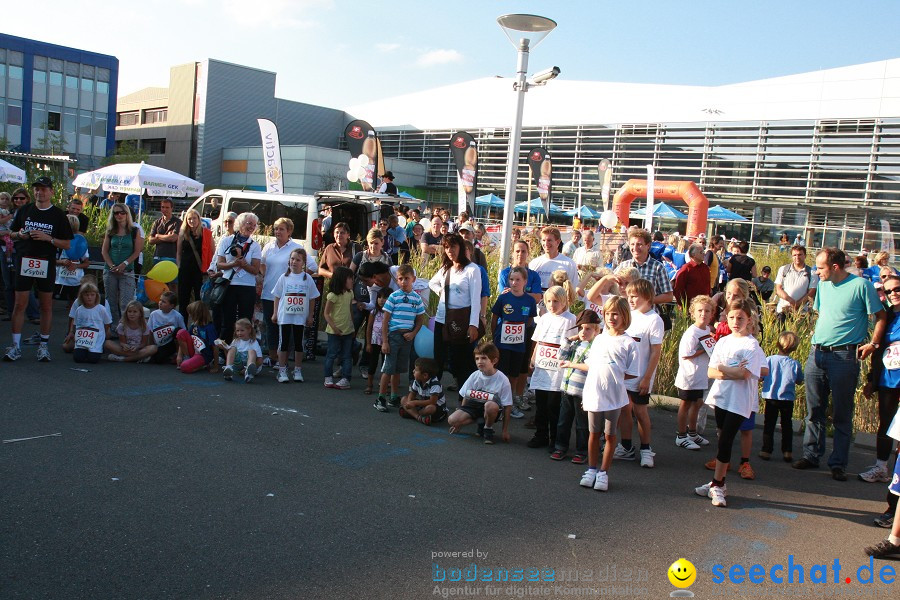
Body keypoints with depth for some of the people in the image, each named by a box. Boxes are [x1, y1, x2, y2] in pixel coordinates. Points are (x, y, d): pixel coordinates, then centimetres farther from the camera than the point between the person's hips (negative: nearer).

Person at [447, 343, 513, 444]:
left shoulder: (503, 380, -17)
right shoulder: (474, 376, -7)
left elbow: (507, 407, -13)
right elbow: (465, 397, 4)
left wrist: (505, 431, -12)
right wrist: (460, 422, 8)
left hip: (492, 409, -3)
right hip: (474, 405, 4)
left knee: (491, 405, -40)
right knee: (452, 420, -19)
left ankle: (488, 429, -9)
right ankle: (480, 422, 5)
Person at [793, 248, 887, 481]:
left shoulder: (861, 285, -9)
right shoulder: (823, 285, 11)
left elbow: (881, 316, -4)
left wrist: (873, 344, -10)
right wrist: (816, 340, 12)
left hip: (844, 356, -6)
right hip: (817, 354, 6)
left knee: (841, 415, 3)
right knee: (814, 411, 11)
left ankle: (838, 464, 11)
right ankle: (811, 455, 21)